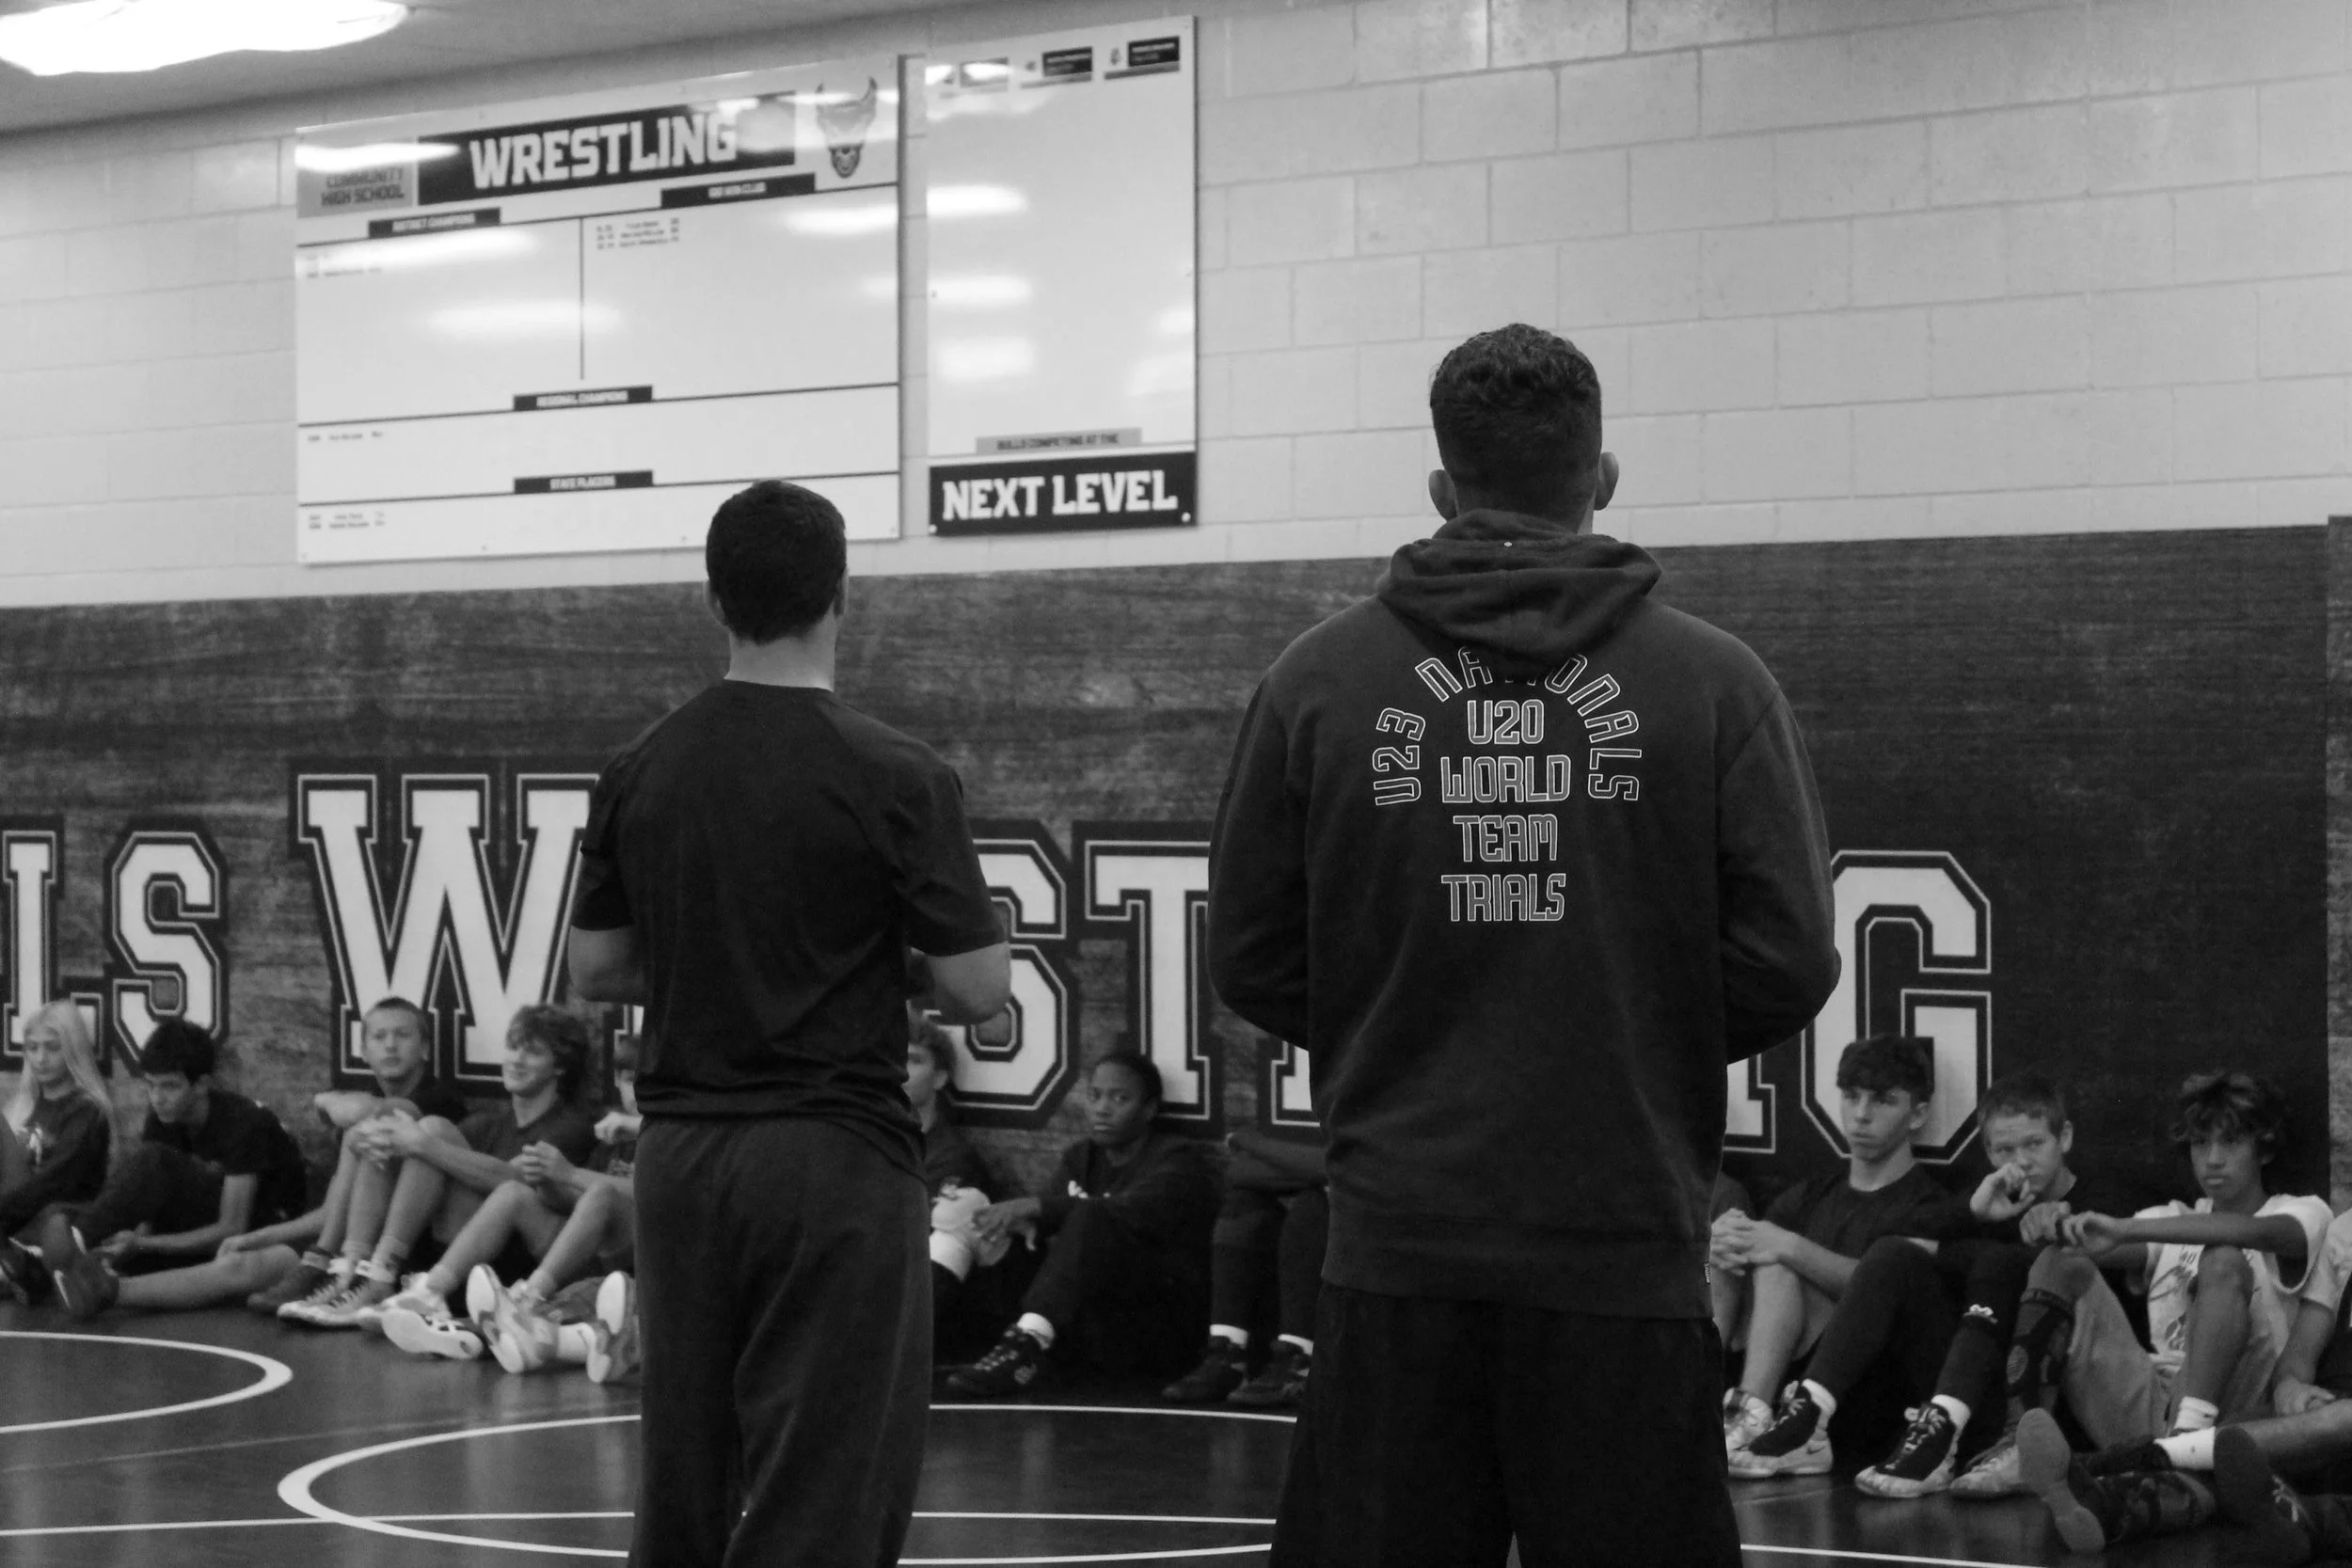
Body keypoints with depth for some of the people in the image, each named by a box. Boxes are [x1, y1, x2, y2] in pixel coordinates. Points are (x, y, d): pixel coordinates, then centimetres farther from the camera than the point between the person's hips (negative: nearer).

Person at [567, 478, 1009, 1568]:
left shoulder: (639, 772, 3)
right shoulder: (893, 776, -11)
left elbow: (596, 972, 10)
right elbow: (979, 993, -9)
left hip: (679, 1155, 5)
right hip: (835, 1159, -5)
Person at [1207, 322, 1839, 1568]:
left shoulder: (1316, 681, 1)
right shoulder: (1714, 683, -3)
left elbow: (1249, 960, 5)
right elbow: (1788, 962, -4)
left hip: (1396, 1240, 2)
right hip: (1625, 1237, -1)